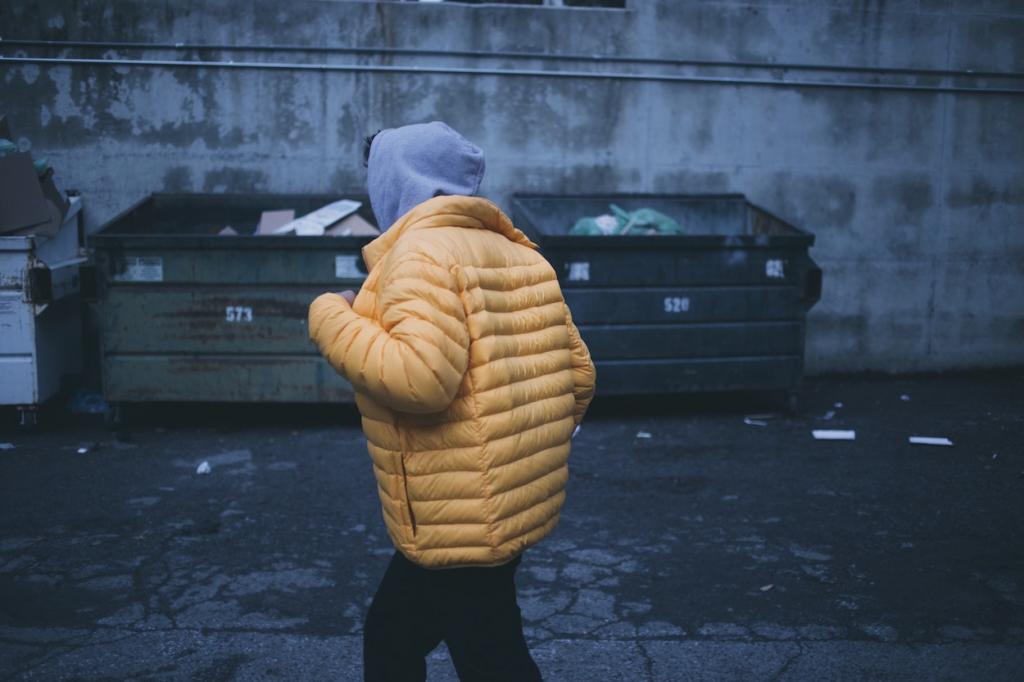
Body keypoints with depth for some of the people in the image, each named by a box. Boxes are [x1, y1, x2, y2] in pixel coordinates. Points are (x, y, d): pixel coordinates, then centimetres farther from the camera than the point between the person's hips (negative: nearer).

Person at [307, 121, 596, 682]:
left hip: (461, 523, -9)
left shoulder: (422, 252, -15)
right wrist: (531, 456, 23)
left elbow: (420, 378, -29)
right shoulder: (519, 254, 10)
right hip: (513, 507, 9)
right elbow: (577, 374, 11)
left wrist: (332, 319, -13)